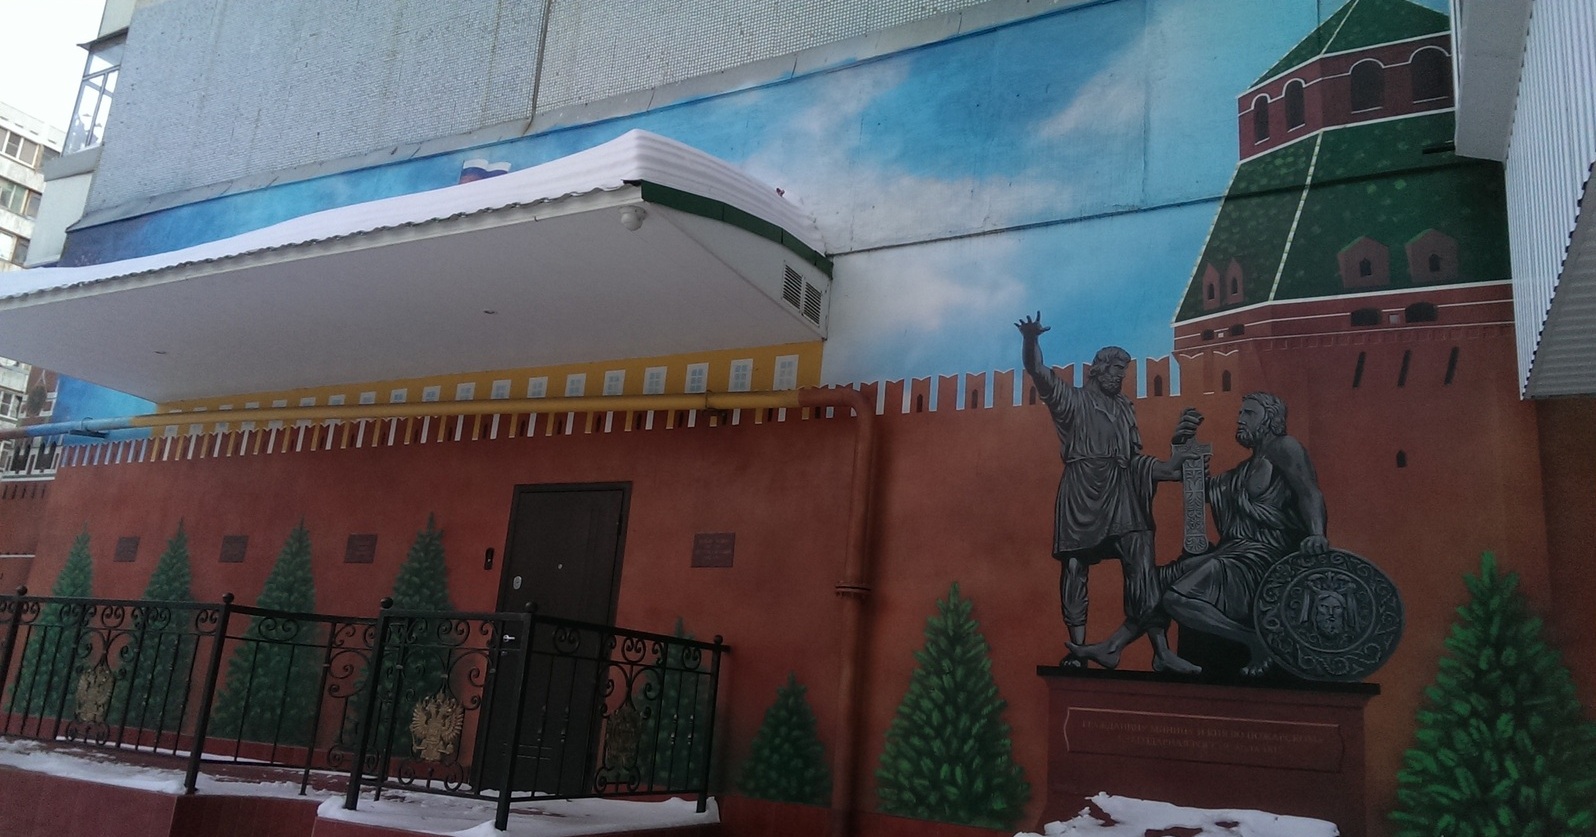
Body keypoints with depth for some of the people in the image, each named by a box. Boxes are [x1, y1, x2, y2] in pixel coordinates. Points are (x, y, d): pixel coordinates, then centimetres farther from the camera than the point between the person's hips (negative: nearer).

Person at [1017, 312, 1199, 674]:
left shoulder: (1125, 408, 24)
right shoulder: (1072, 399, 8)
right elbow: (1039, 373, -9)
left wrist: (1169, 469, 10)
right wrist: (1031, 341, -27)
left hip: (1121, 494, 4)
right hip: (1081, 493, -4)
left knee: (1142, 566, -7)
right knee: (1075, 567, -4)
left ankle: (1161, 651, -10)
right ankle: (1078, 650, -1)